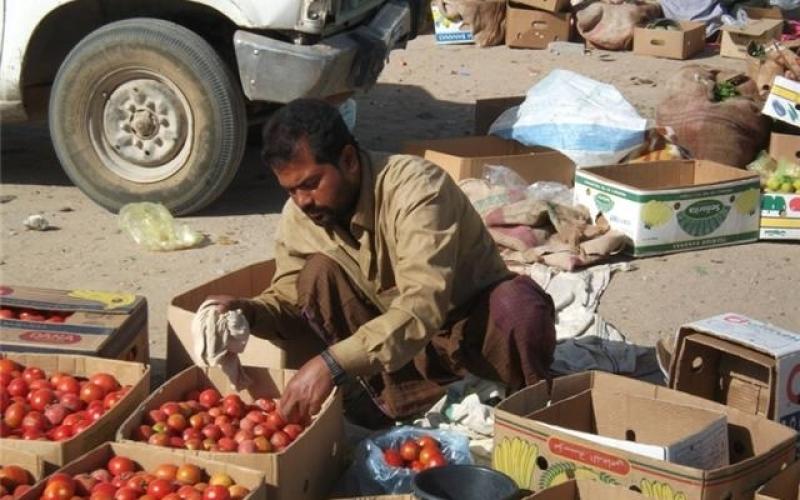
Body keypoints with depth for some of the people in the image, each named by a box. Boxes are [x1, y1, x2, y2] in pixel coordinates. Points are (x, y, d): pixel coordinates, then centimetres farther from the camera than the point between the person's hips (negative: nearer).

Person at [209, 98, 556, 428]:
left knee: (519, 303, -37)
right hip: (396, 336, 5)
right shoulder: (298, 217, -9)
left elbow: (425, 305, -40)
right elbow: (288, 297, 4)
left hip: (470, 327, -5)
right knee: (317, 274, -17)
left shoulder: (416, 188, -28)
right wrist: (250, 311, -21)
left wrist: (333, 363, -49)